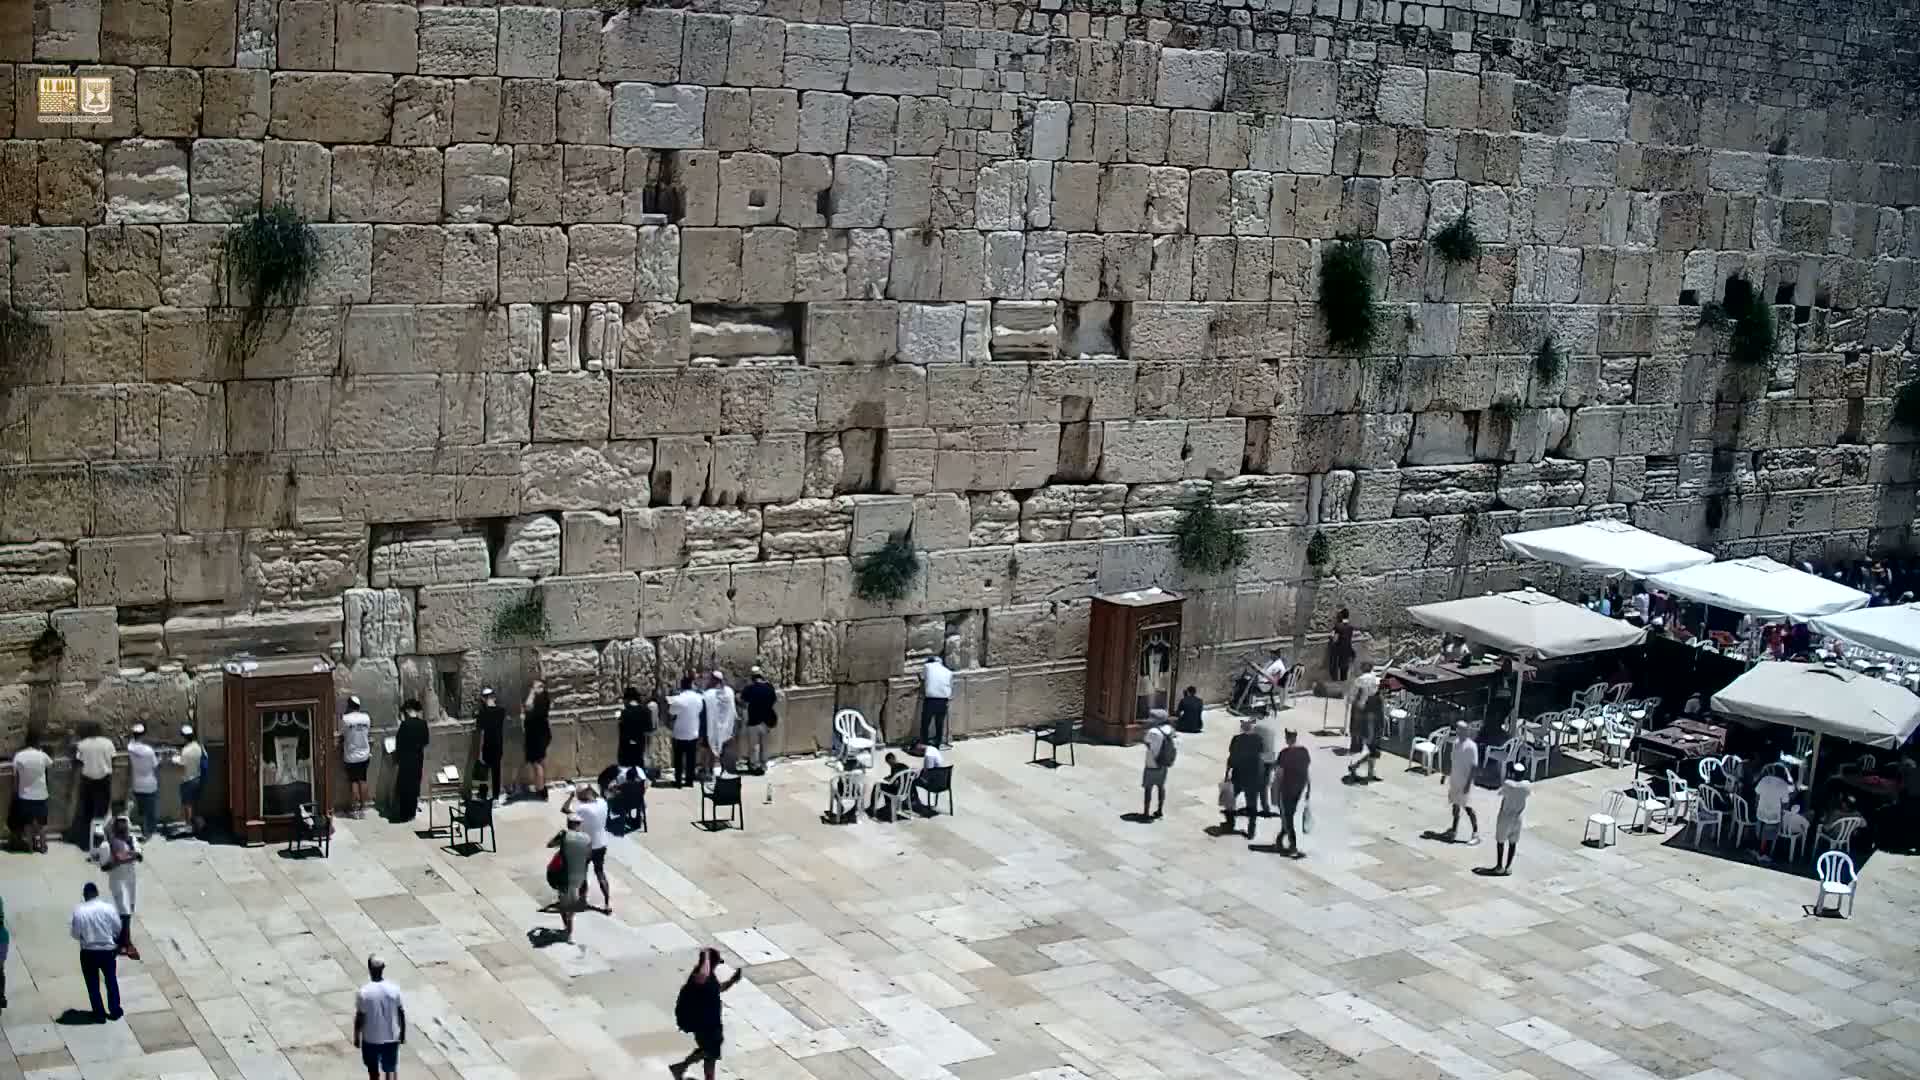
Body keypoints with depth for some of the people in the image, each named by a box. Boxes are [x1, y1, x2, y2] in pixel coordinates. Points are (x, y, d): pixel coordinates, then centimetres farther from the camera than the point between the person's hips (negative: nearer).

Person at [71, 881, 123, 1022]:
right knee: (111, 981, 19)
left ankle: (99, 1015, 17)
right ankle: (115, 1011, 25)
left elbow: (75, 934, -8)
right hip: (108, 950, 1)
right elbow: (118, 929, -3)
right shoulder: (108, 908, -11)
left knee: (93, 985, 13)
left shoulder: (79, 911, -14)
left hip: (88, 952, -1)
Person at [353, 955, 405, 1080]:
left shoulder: (364, 992, -20)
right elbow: (402, 1014, -3)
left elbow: (359, 1018, -12)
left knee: (373, 1070, 21)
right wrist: (403, 1033, 11)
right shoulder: (394, 989, -13)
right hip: (391, 1037, 2)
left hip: (371, 1039, -2)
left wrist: (357, 1037, 4)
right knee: (390, 1069, 15)